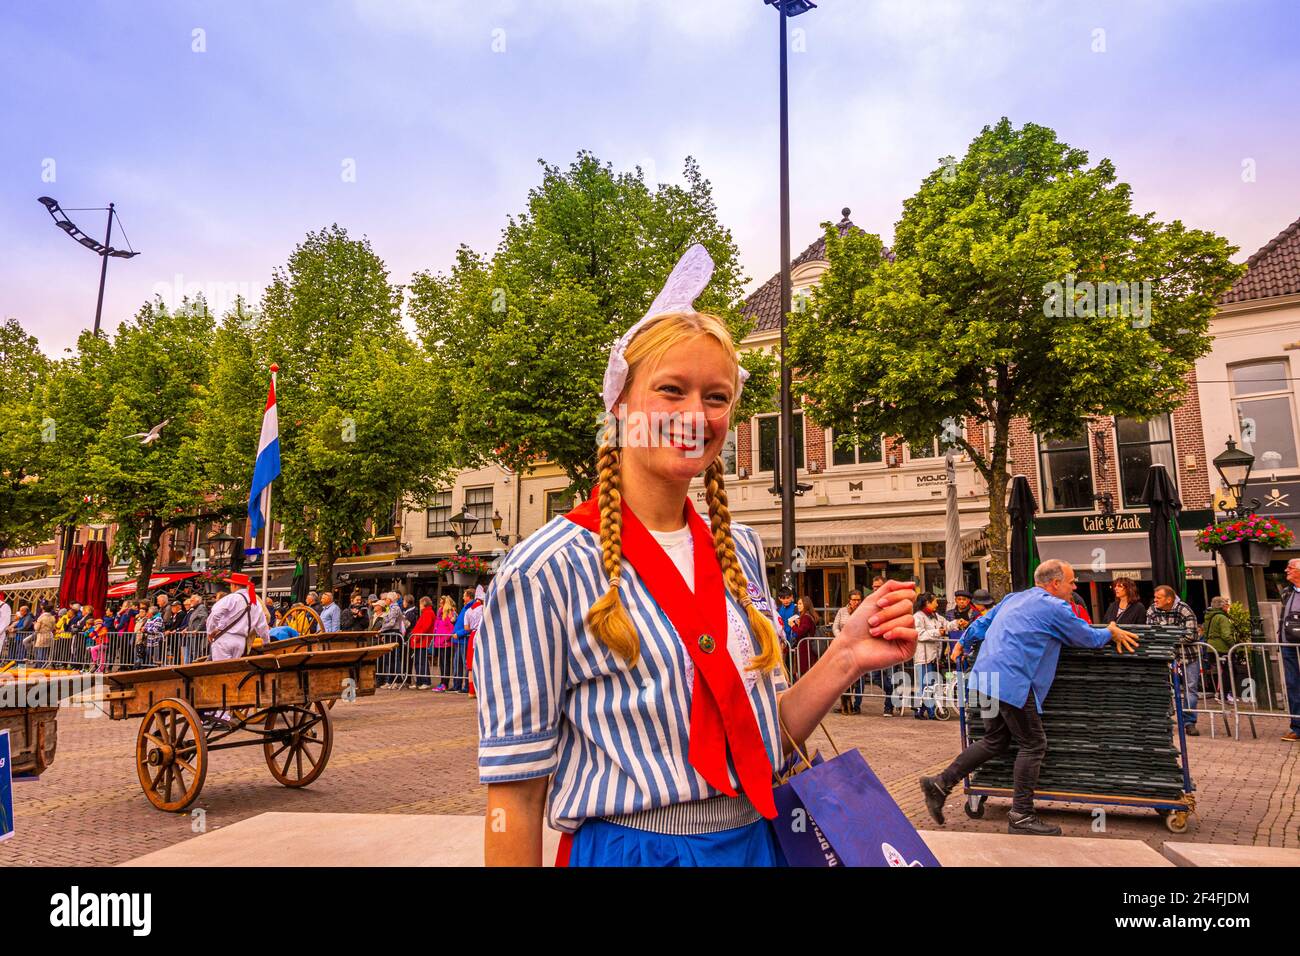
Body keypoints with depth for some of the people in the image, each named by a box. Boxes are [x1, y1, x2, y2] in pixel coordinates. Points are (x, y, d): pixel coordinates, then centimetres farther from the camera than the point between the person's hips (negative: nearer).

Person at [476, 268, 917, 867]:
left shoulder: (739, 552, 1)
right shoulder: (544, 571, -17)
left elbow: (762, 734, 6)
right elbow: (515, 794, -14)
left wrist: (846, 659, -9)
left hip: (758, 840, 6)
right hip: (626, 848, -5)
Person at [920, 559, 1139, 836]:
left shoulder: (1014, 598, 20)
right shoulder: (1055, 607, -4)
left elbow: (982, 623, 28)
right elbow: (1088, 637, 7)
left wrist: (962, 643, 42)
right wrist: (1111, 632, 27)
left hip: (985, 677, 9)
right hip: (1011, 682, -9)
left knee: (995, 741, 16)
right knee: (1033, 745, 3)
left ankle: (940, 784, 13)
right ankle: (1021, 817, 9)